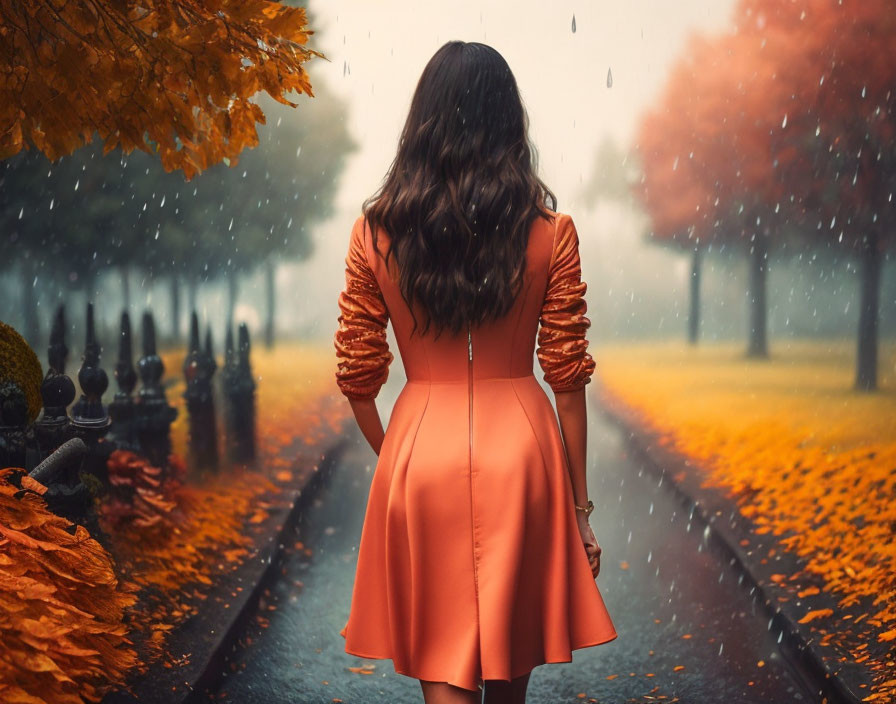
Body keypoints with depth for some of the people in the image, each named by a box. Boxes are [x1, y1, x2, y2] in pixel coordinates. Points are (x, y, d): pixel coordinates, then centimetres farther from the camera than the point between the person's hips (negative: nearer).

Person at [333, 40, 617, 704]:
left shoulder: (376, 232, -2)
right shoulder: (550, 232, -3)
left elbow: (358, 376, 2)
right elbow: (567, 375, -2)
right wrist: (579, 506, 6)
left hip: (420, 452, 0)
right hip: (519, 448, 1)